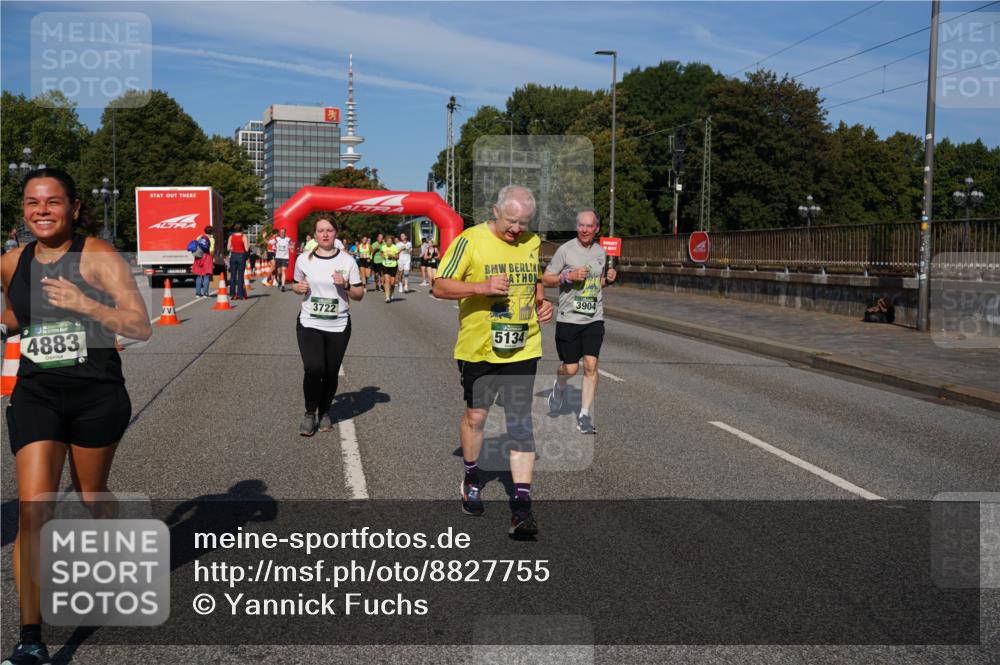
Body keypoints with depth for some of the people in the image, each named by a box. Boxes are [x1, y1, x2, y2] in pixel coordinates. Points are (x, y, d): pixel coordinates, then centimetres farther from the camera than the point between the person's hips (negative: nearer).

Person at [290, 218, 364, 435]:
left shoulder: (347, 260, 0)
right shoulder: (304, 260, 3)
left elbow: (359, 294, 3)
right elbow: (297, 285, 18)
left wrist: (345, 285, -15)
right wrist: (299, 288, -5)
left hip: (338, 326, 1)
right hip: (309, 324, 0)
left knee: (331, 373, 6)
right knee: (313, 369, -16)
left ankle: (324, 412, 28)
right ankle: (310, 413, 5)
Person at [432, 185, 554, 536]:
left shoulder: (534, 242, 6)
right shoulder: (470, 241, -9)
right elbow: (440, 287, -9)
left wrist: (542, 302, 2)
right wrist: (481, 287, -23)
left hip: (522, 348, 2)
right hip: (478, 349, -2)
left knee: (521, 421, -4)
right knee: (476, 415, 12)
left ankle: (521, 502, -2)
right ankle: (471, 477, 38)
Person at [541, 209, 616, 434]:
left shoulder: (601, 251, 10)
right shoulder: (565, 250, -5)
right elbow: (546, 279, -1)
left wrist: (608, 279, 2)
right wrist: (568, 276, -17)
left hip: (594, 319, 3)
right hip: (568, 318, -3)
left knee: (591, 365, -7)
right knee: (570, 369, 0)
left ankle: (584, 415, 3)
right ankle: (559, 387, 36)